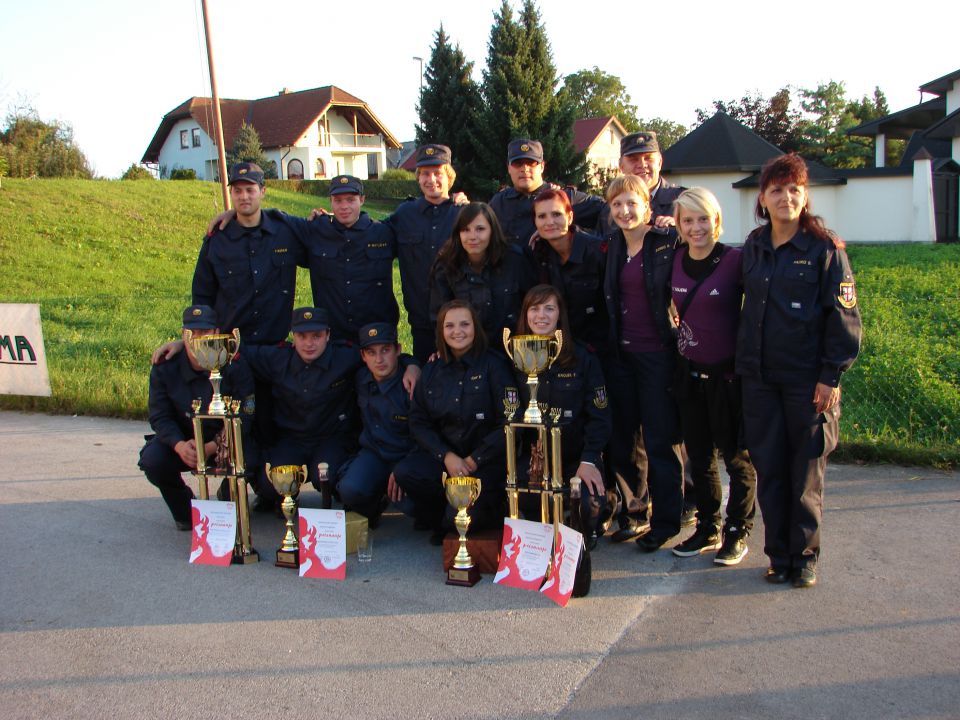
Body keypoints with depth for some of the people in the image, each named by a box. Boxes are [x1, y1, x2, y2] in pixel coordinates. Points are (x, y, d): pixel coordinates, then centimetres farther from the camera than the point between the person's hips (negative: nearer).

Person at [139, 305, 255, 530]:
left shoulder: (234, 366, -15)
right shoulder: (165, 368, -9)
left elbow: (243, 418, -16)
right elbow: (160, 416, -8)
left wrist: (211, 447, -30)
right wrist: (180, 446, -29)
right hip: (181, 438, 2)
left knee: (246, 461, -32)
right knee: (152, 461, -28)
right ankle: (183, 509, 4)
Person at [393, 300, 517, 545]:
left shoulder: (493, 365, -4)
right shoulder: (432, 371, 9)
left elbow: (509, 422, -9)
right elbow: (418, 422, 6)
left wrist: (473, 461, -13)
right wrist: (446, 456, -10)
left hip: (486, 458, -4)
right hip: (443, 454, 4)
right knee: (404, 473, -25)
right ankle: (442, 521, 1)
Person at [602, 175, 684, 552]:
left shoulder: (668, 242, -7)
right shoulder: (612, 246, 9)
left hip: (658, 354, -5)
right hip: (621, 354, 5)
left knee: (660, 442, 2)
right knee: (618, 439, 10)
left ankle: (665, 522, 16)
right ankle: (635, 507, 30)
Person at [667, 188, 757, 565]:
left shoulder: (735, 260, -13)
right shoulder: (675, 260, 2)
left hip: (728, 374, -5)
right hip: (689, 372, 5)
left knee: (736, 456, 7)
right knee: (699, 456, 14)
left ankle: (737, 532, 21)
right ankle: (707, 529, 28)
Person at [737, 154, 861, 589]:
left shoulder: (825, 249, -4)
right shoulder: (752, 248, 10)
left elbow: (844, 316, -6)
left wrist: (832, 375, -11)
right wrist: (742, 365, 11)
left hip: (809, 379, -4)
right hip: (759, 377, 4)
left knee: (807, 470, 4)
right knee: (768, 467, 6)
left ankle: (804, 554, 18)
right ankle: (779, 553, 18)